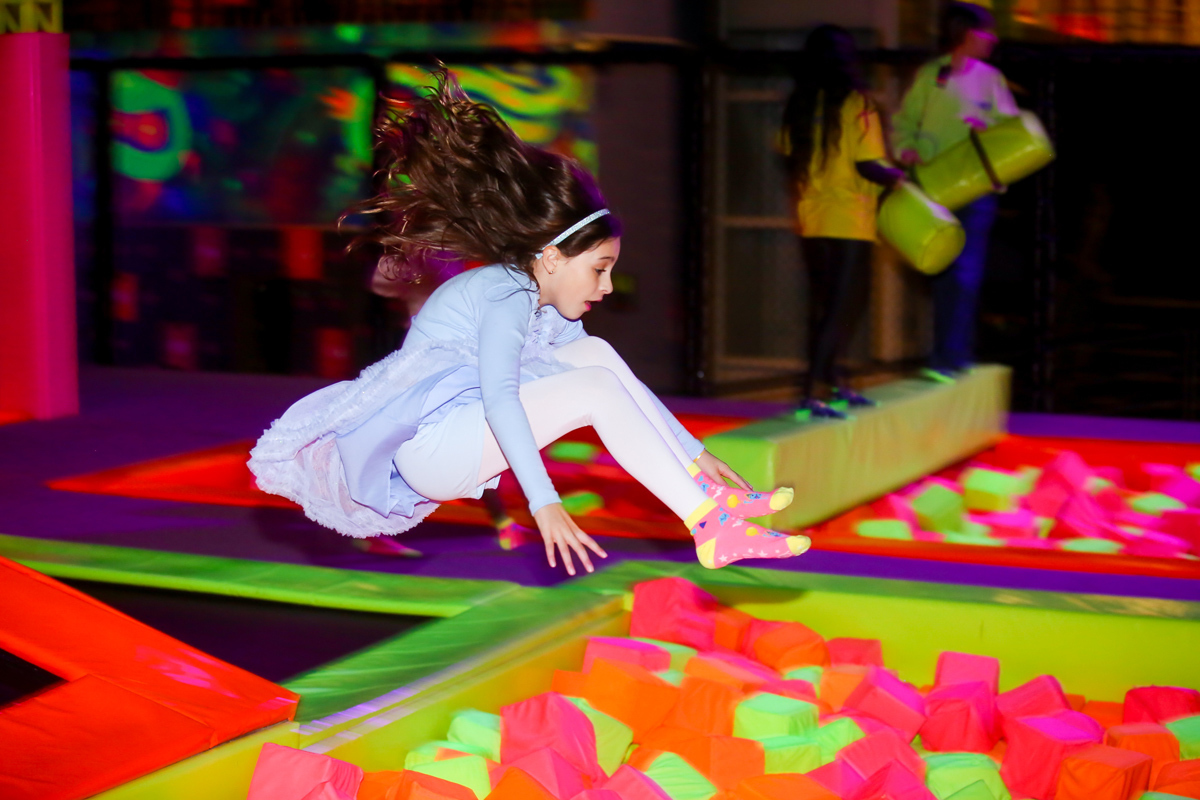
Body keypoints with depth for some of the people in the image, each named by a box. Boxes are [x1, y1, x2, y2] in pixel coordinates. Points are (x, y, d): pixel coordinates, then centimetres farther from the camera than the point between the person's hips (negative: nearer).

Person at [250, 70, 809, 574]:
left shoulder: (550, 311, 10)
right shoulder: (508, 295, -18)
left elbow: (627, 385, 17)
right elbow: (498, 396, -33)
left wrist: (694, 453, 12)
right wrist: (544, 503, -42)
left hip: (461, 438, 10)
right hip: (429, 446, -10)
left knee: (596, 355, 1)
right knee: (597, 386, -21)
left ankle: (705, 491, -5)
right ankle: (711, 530, -25)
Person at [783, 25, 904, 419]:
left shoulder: (799, 106, 4)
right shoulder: (857, 105, -13)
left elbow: (791, 161, 10)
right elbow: (868, 165, -18)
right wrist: (898, 177, -1)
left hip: (811, 219, 6)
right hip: (849, 220, -6)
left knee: (823, 303, 16)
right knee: (844, 305, -1)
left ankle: (832, 380, 25)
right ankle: (816, 389, -10)